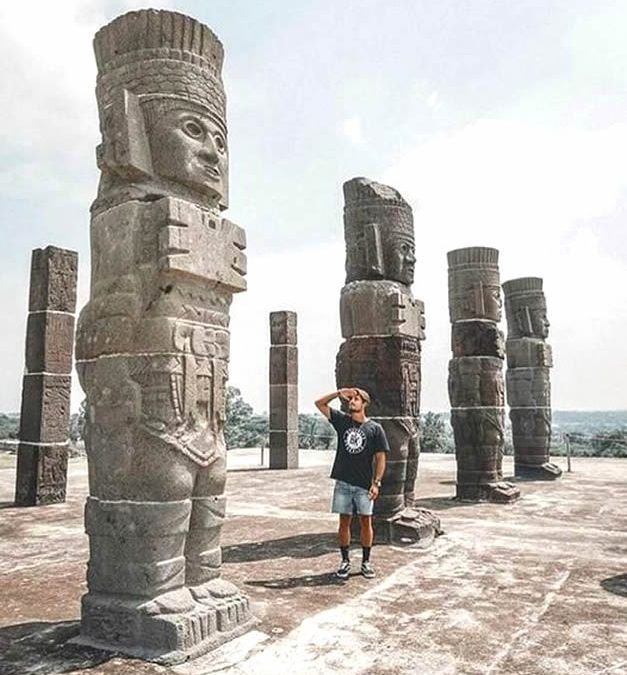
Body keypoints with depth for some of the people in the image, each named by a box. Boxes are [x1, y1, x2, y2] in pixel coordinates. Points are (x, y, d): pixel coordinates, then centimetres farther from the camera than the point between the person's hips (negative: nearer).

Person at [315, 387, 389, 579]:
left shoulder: (375, 428, -2)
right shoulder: (342, 421, 5)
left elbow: (380, 458, -2)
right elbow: (319, 403, 6)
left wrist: (376, 482, -9)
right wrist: (339, 392, -4)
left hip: (364, 484, -2)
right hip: (343, 482, 2)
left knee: (366, 521, 5)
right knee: (344, 521, 7)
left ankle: (366, 561, 19)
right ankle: (345, 561, 18)